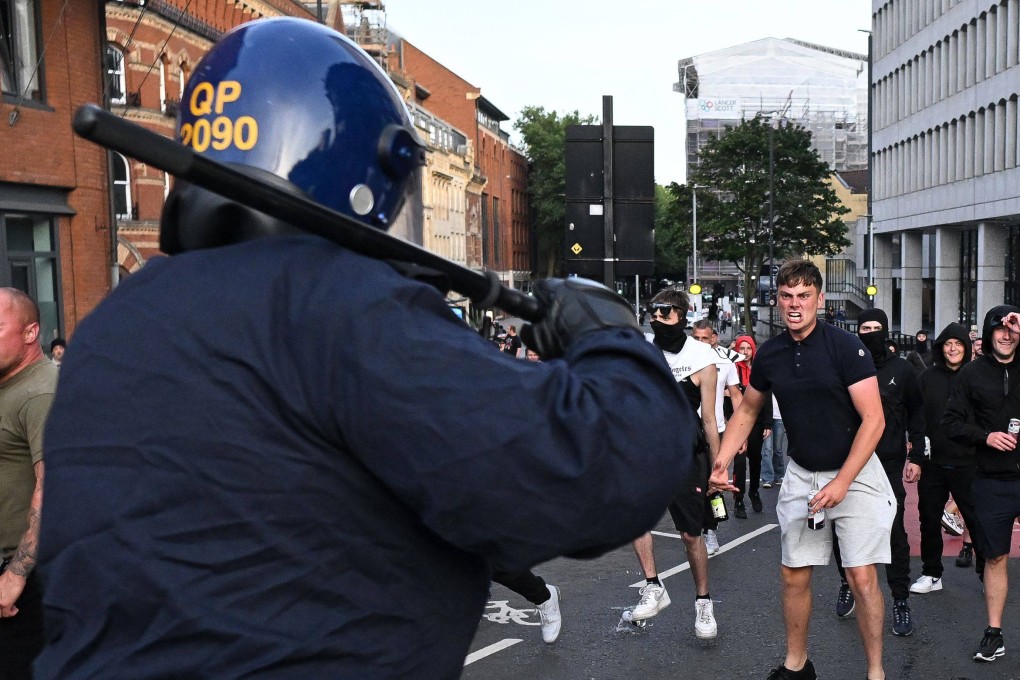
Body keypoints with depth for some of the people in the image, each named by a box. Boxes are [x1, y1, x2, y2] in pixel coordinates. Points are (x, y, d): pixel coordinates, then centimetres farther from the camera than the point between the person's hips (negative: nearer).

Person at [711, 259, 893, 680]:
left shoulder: (846, 347, -15)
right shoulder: (769, 355, 0)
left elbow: (873, 419, -16)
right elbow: (746, 411, 12)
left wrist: (841, 482, -20)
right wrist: (722, 463, 0)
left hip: (854, 474, -4)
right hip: (801, 474, 5)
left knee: (861, 578, -5)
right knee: (794, 575, 10)